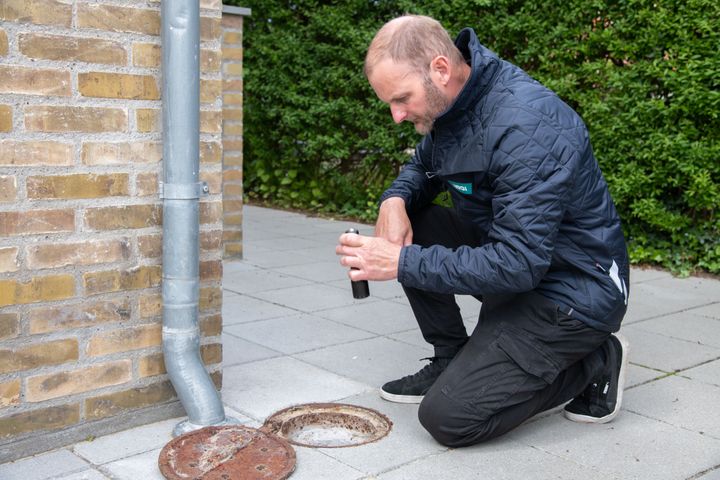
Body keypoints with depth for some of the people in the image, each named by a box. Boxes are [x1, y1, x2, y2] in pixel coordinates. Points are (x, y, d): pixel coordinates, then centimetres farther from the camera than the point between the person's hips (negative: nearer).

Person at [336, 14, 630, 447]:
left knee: (448, 418, -14)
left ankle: (592, 364, 5)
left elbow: (518, 264, -31)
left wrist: (403, 263, -29)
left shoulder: (526, 126, -29)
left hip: (574, 288, -9)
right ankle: (450, 362, 9)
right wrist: (396, 199, -8)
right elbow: (421, 168, 16)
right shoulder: (449, 102, -1)